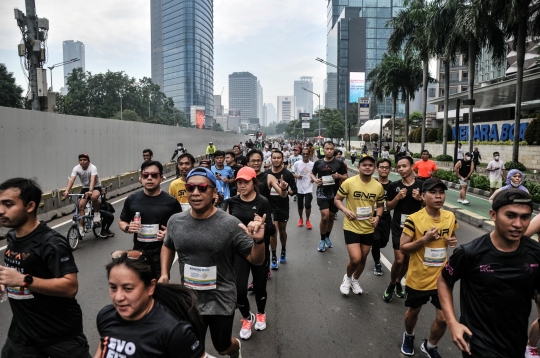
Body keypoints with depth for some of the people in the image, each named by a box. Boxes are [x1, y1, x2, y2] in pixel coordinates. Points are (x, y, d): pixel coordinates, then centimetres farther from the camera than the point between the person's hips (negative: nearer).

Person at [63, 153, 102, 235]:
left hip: (96, 187, -4)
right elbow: (71, 180, -25)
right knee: (81, 206, -10)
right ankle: (81, 228, 1)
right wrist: (66, 191, -41)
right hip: (85, 188, 4)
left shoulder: (93, 168, -24)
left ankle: (96, 213, -8)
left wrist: (90, 191, -56)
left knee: (94, 197, -37)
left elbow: (92, 180, -39)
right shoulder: (76, 168, -13)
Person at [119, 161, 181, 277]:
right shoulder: (132, 199, 2)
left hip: (162, 254, -2)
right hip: (138, 253, 2)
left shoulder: (171, 202, -5)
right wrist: (128, 228, -8)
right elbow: (122, 222, 14)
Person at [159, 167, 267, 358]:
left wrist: (259, 241, -32)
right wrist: (164, 274, 1)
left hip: (221, 301, -2)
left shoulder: (230, 224, -18)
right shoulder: (175, 221, -7)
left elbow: (256, 260, -12)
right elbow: (168, 246, 15)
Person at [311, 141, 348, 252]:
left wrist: (339, 176, -17)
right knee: (325, 216, -15)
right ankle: (322, 240, 6)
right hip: (322, 193, -1)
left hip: (335, 194, 2)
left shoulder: (339, 163, -2)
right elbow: (312, 174, 13)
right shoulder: (318, 163, 0)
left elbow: (346, 177, 4)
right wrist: (315, 180, -8)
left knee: (331, 217, 14)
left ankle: (327, 237, 38)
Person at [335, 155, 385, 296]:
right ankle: (347, 277, 21)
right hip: (351, 227, -4)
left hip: (368, 228, 4)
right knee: (355, 259, -13)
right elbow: (337, 199, -5)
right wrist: (345, 210, -23)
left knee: (363, 259, 17)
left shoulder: (378, 186, -4)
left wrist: (377, 216, -9)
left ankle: (355, 280, 45)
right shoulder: (349, 182, -15)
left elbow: (380, 205, 11)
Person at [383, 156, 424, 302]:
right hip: (398, 227, -1)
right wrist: (398, 198, -17)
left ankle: (398, 282, 38)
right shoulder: (394, 186, -5)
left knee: (408, 259, 14)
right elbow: (388, 207, 0)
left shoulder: (421, 185, -5)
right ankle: (391, 284, 19)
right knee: (399, 260, -7)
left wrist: (420, 198, -17)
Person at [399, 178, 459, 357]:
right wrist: (424, 239, -27)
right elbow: (403, 247, -15)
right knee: (413, 311, 20)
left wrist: (453, 242, -9)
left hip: (441, 278, 3)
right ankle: (409, 336, 52)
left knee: (443, 318, 6)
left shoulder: (450, 217, -5)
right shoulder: (414, 219, -19)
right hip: (418, 278, -3)